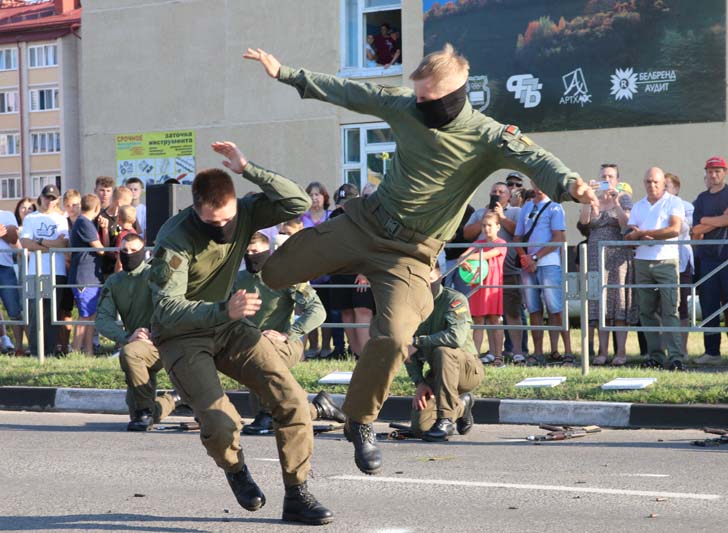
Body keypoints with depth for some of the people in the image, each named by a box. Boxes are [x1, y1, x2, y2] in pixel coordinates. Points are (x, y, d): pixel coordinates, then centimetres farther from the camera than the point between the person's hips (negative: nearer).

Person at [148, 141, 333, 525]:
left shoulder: (244, 213, -11)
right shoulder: (174, 238, -25)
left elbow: (299, 203, -23)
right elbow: (167, 310, -31)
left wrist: (247, 169, -29)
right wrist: (225, 309, -46)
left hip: (228, 326, 5)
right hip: (181, 336, -5)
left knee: (292, 400, -10)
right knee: (220, 424, -23)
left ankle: (296, 496, 2)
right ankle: (235, 469, 13)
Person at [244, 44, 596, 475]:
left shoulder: (486, 137, -15)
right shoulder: (404, 107, -3)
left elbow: (532, 158, -31)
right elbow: (347, 92, 7)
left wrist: (567, 183, -52)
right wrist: (286, 74, 10)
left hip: (410, 253, -4)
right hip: (363, 224, 4)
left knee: (393, 339, -23)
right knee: (273, 273, 8)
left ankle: (361, 422, 2)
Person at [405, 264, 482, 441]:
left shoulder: (455, 300, -15)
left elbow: (456, 337, -34)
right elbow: (410, 353, 3)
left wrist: (418, 342, -27)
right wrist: (419, 382, -11)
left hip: (468, 369, -5)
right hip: (437, 374, 5)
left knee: (443, 352, -38)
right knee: (420, 427, -14)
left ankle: (446, 419, -27)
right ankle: (460, 406, 18)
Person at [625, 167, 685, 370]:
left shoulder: (674, 203, 3)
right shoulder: (638, 206, 18)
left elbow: (674, 230, -11)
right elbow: (629, 235, 11)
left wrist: (642, 233, -6)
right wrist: (646, 238, -12)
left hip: (666, 261, -5)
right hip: (642, 262, 5)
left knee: (669, 310, -11)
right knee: (647, 311, 3)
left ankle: (676, 356, -13)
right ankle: (655, 355, 6)